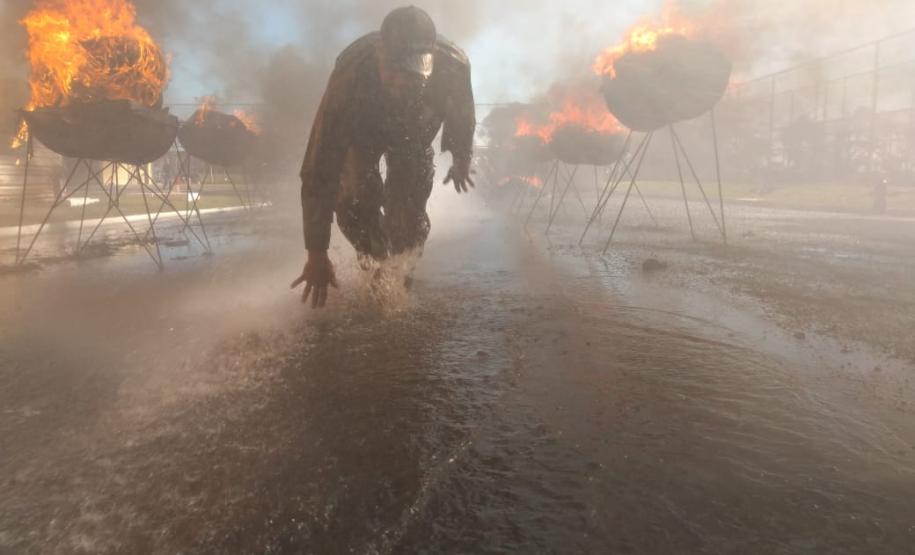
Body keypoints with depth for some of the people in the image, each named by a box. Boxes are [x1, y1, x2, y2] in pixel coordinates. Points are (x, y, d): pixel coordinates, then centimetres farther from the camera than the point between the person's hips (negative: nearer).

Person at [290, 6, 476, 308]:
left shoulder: (454, 65, -36)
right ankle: (376, 262, 17)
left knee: (408, 216, -10)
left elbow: (462, 118, -10)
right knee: (354, 203, -17)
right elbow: (319, 171, -41)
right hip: (361, 131, -1)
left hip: (415, 134, 1)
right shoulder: (352, 71, -43)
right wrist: (316, 253, -41)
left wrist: (461, 161, 8)